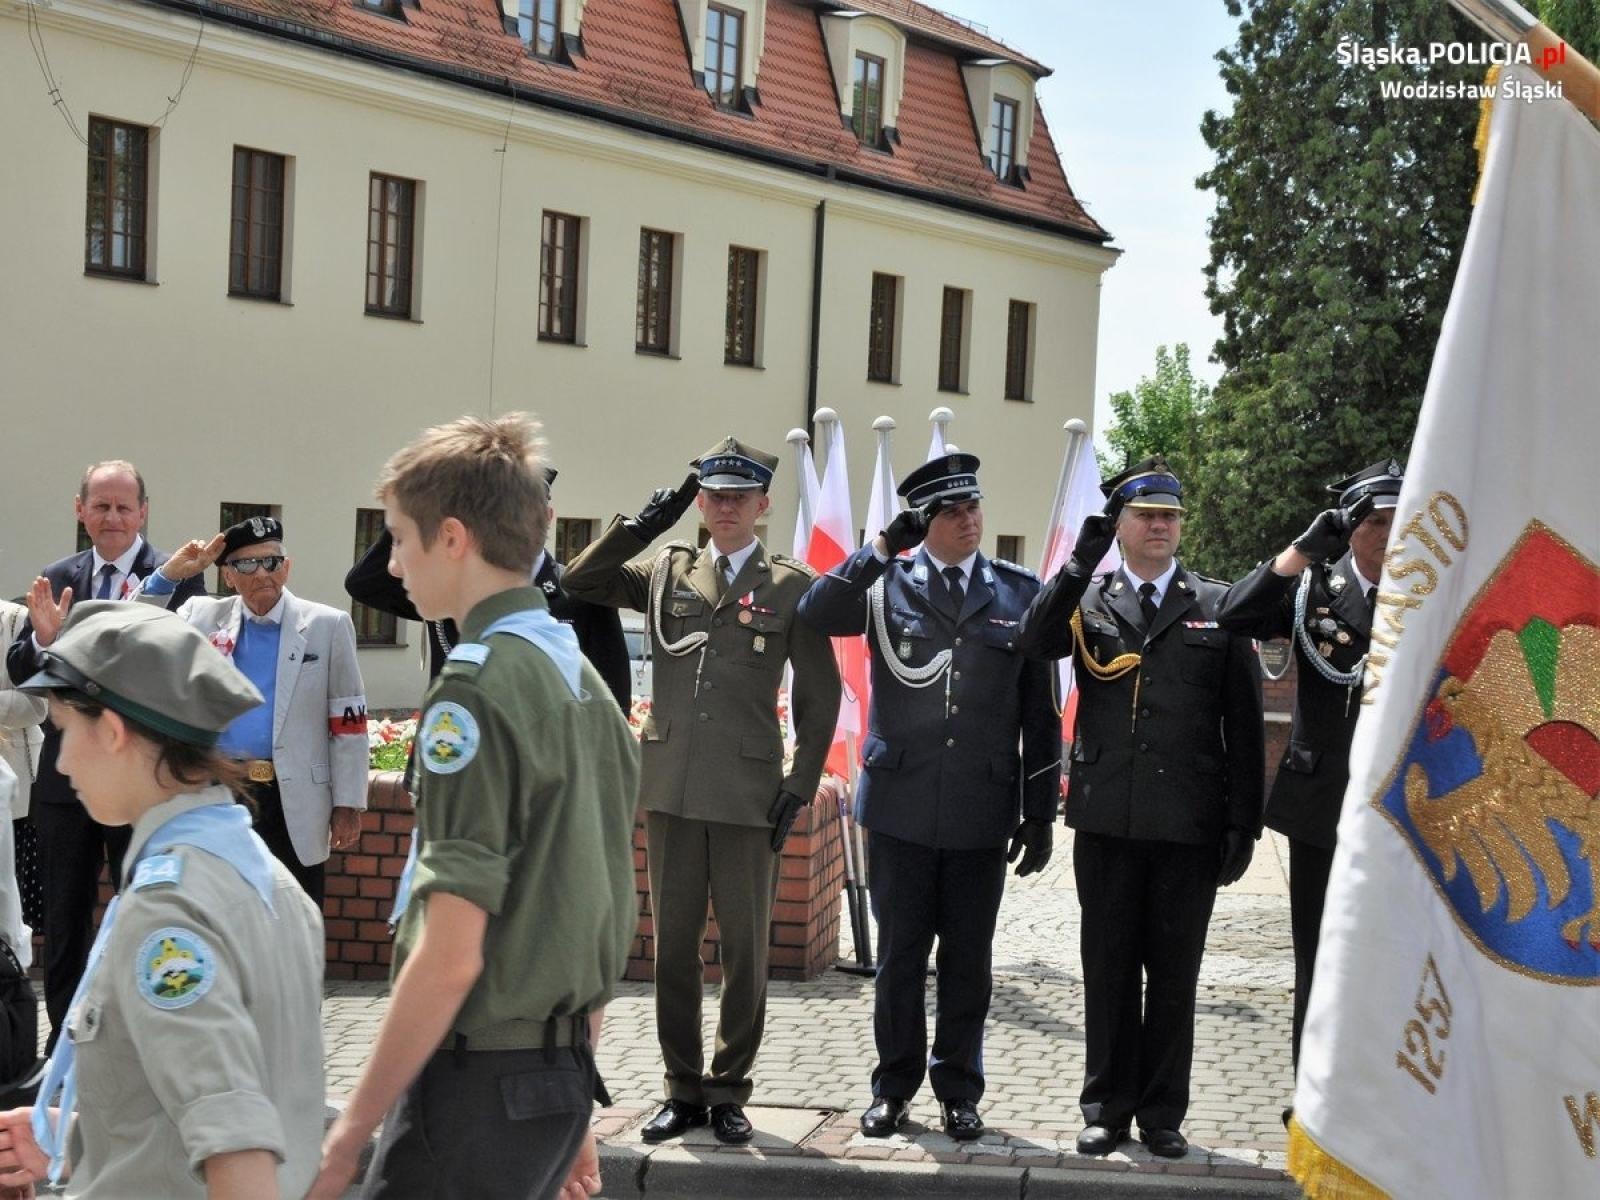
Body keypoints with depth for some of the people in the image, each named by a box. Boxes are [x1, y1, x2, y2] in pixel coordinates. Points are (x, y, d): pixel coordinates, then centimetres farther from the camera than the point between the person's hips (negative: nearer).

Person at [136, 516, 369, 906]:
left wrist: (348, 804, -4)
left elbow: (348, 722, 0)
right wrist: (167, 576, -6)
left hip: (293, 803, -2)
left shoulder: (327, 625, 0)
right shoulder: (203, 616, 8)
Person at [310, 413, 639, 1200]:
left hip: (481, 1080, -8)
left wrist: (350, 1133, -14)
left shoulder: (476, 686, -16)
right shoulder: (582, 677, 10)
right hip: (563, 1070, 9)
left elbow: (450, 953, -21)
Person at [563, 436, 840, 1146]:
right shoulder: (665, 573, 11)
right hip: (672, 790, 3)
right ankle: (683, 1091, 19)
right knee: (673, 946, 8)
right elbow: (579, 582, 6)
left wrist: (802, 782, -4)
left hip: (749, 794, -2)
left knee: (745, 949, 5)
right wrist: (643, 525, -2)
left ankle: (728, 1092, 17)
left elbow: (819, 696, 3)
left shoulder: (793, 588, 2)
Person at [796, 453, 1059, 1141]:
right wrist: (882, 550, -18)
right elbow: (813, 615, -16)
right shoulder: (887, 583, 2)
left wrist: (1041, 813, 5)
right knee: (899, 955, 9)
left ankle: (958, 1091, 23)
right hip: (901, 804, 0)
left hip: (983, 814, 1)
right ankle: (894, 1087, 23)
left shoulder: (1020, 593, 4)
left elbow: (1040, 714, 6)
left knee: (968, 960, 9)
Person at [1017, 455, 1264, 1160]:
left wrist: (1242, 823, 0)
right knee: (1108, 970, 8)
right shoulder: (1086, 599, 8)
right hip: (1107, 820, 0)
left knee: (1175, 975, 8)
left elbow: (1243, 724, 5)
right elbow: (1036, 643, -14)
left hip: (1190, 826, 0)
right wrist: (1082, 563, -22)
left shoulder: (1218, 607, 6)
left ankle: (1163, 1113, 19)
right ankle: (1107, 1108, 19)